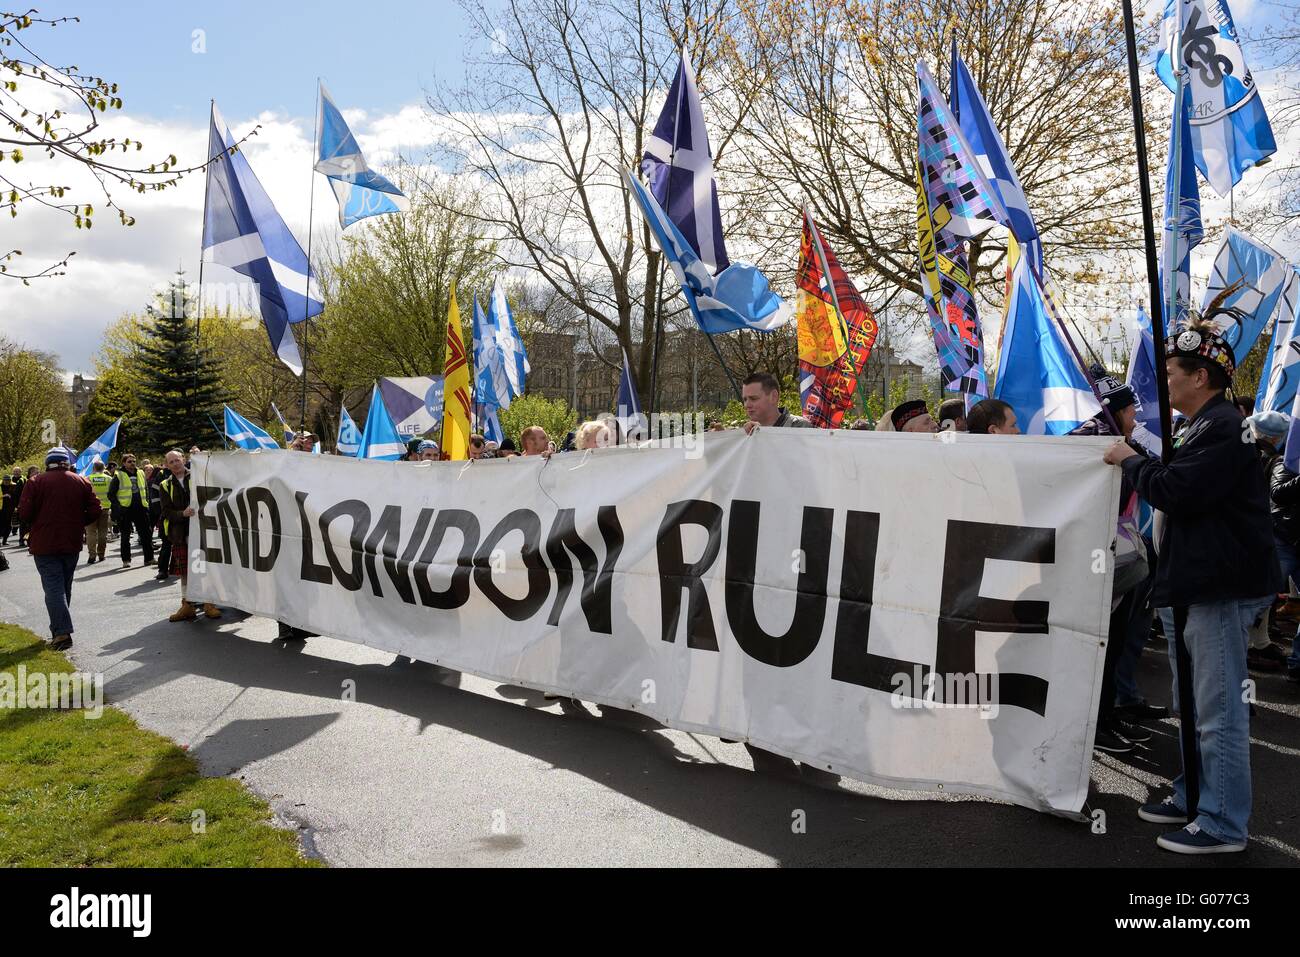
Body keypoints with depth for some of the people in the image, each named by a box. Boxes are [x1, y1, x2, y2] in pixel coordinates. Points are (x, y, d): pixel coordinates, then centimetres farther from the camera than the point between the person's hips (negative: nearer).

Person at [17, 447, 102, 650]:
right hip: (72, 544, 4)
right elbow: (95, 511, -1)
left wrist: (35, 526, 8)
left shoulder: (35, 482, -7)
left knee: (53, 587, -5)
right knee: (65, 586, 16)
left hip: (44, 544, -4)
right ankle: (60, 628, 25)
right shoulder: (81, 482, 3)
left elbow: (24, 514, -12)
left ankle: (62, 632, -15)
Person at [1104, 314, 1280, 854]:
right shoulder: (1203, 427, 17)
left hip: (1219, 587, -11)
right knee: (1194, 707, 20)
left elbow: (1175, 490, -24)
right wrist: (1137, 462, 11)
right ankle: (1193, 798, 32)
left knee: (1219, 710, -3)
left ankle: (1223, 825, 7)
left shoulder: (1224, 428, -16)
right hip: (1191, 586, 11)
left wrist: (1130, 461, -8)